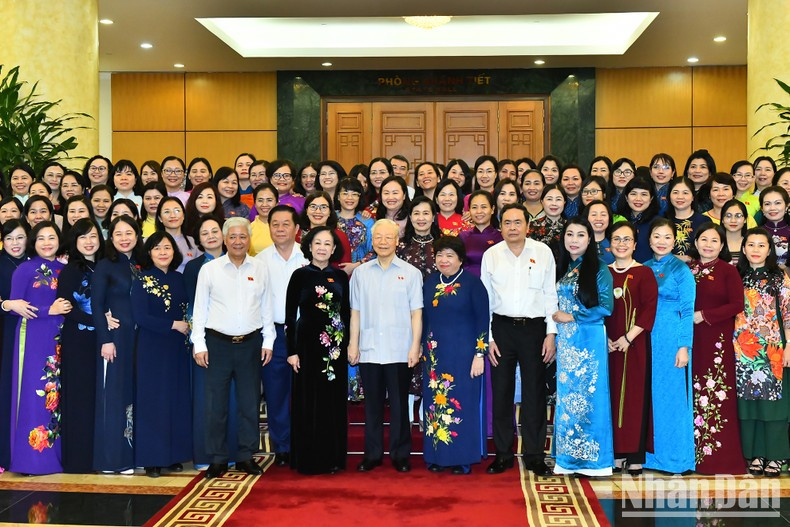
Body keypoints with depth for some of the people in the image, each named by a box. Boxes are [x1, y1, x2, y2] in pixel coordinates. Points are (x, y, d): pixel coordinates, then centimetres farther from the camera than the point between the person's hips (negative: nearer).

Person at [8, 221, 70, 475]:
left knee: (56, 394, 5)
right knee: (33, 394, -6)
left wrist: (67, 308, -4)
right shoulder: (25, 270, -2)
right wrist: (48, 310, -14)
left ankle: (55, 453, 10)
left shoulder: (64, 270, 11)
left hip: (59, 339, 5)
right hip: (32, 338, -4)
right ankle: (31, 456, 0)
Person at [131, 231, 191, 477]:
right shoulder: (142, 281, -5)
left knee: (178, 400, 6)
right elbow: (140, 317, -13)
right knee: (153, 401, -1)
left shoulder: (179, 279, 9)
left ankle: (174, 455, 16)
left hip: (177, 349, 5)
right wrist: (173, 325, -13)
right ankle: (151, 459, 7)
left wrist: (187, 326, -3)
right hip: (151, 349, -5)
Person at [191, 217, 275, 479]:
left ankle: (246, 456, 19)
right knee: (216, 404, 2)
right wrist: (199, 344, -2)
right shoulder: (209, 270, 2)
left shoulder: (259, 270, 6)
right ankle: (218, 459, 13)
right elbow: (200, 309, 3)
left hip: (250, 344, 2)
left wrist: (268, 341, 6)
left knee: (250, 403, 7)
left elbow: (266, 309, 10)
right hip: (218, 343, -1)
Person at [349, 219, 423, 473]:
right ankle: (372, 454, 19)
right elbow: (355, 311, 10)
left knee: (399, 404, 5)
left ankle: (400, 454, 16)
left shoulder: (410, 273, 2)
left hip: (399, 351, -2)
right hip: (368, 350, 2)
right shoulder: (361, 272, 8)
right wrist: (353, 344, 6)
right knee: (372, 404, 9)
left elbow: (416, 313, 1)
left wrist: (415, 346, -4)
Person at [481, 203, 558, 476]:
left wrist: (551, 333, -2)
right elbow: (485, 299, 6)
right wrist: (488, 337, 0)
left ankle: (534, 455, 16)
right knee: (501, 392, 6)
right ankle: (503, 454, 17)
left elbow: (551, 295, 4)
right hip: (502, 329, 1)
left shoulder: (543, 252, 2)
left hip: (534, 328, -1)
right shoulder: (491, 255, 4)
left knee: (535, 393, 4)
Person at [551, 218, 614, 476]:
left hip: (589, 341, -5)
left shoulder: (599, 269, -4)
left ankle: (592, 458, 6)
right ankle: (568, 457, 15)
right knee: (566, 396, 7)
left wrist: (572, 317, -11)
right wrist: (555, 317, 2)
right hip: (565, 341, 5)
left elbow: (606, 307, -10)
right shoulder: (562, 268, 13)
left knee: (587, 394, -3)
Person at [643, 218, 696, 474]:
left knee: (671, 395, -1)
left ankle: (675, 457, 9)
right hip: (645, 338, 5)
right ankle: (649, 454, 17)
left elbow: (688, 311, -6)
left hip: (671, 338, -5)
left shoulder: (681, 269, -3)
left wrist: (684, 347, -13)